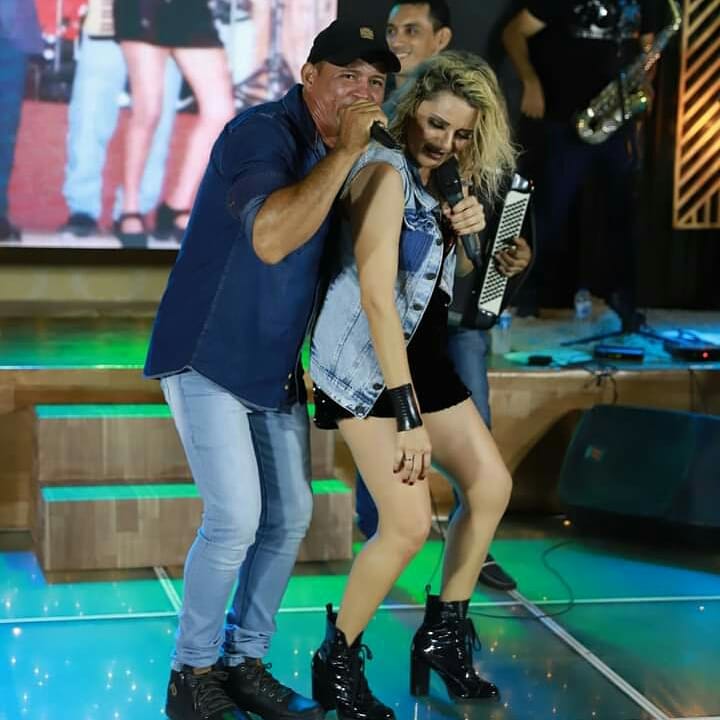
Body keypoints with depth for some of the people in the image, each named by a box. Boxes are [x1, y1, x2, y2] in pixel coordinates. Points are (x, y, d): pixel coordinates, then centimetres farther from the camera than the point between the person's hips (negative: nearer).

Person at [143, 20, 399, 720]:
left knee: (289, 517, 8)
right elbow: (270, 238, -36)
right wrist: (344, 152, -31)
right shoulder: (261, 133, -19)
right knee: (236, 518, -13)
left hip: (276, 369, 8)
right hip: (207, 358, -8)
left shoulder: (341, 155, 7)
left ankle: (244, 662, 21)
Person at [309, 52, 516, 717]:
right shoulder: (384, 173, -18)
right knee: (409, 524, -16)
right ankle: (336, 662, 4)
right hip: (367, 364, -9)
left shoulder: (438, 180, 9)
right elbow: (377, 295, -27)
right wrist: (408, 416, -32)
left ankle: (442, 636, 25)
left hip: (423, 356, 9)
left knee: (491, 484, 11)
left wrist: (464, 233, -3)